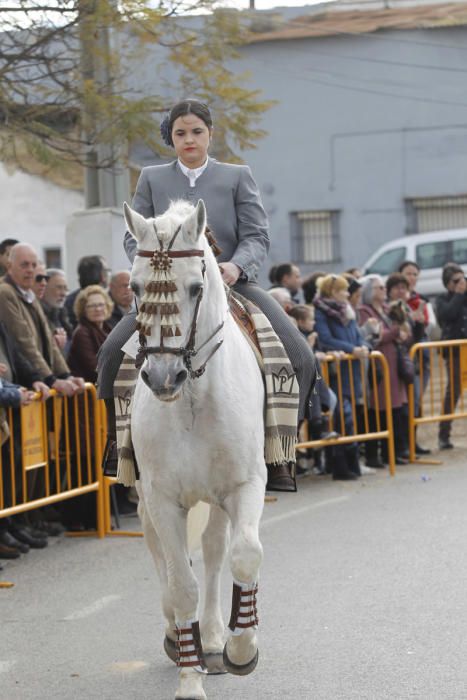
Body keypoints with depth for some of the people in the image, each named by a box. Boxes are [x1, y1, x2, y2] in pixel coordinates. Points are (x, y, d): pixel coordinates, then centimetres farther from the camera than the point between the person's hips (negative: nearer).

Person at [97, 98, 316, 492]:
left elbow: (257, 236, 2)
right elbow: (134, 237, 8)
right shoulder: (152, 179, 13)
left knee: (298, 357, -21)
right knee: (113, 352, -21)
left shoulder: (238, 177, 10)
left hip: (231, 285, -1)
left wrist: (236, 266, -20)